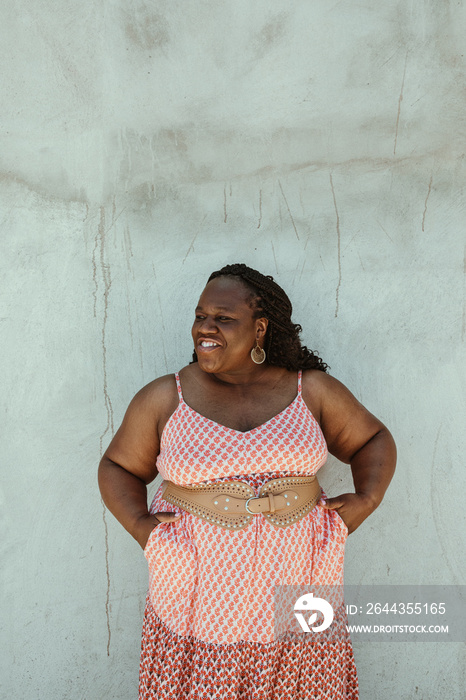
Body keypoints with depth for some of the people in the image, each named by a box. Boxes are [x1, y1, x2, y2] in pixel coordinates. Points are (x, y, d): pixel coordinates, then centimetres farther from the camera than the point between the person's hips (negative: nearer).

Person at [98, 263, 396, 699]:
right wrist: (138, 525, -6)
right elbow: (118, 467, 9)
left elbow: (373, 441, 12)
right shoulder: (163, 398, -3)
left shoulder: (312, 390, -1)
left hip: (294, 591, 1)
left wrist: (367, 499, -4)